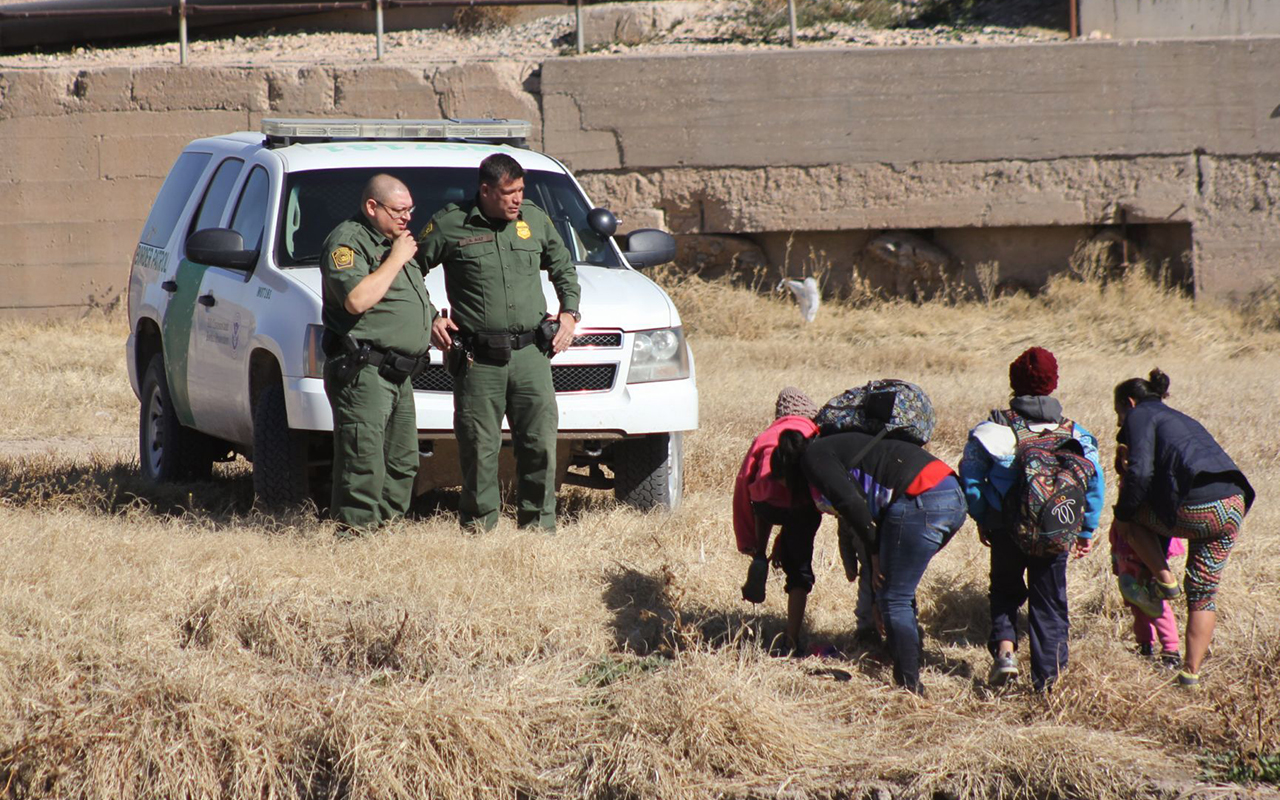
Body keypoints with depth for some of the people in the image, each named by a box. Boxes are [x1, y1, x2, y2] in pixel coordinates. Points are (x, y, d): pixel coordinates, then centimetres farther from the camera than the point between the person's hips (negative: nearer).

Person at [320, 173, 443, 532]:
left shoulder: (393, 243, 21)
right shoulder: (346, 242, -9)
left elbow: (413, 299, 36)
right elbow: (357, 300, -25)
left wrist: (434, 320, 17)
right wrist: (395, 259, -16)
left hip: (397, 376, 10)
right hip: (362, 371, -10)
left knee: (402, 462, 12)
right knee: (364, 462, -13)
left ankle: (387, 523, 18)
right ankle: (356, 530, -13)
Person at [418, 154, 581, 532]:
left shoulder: (535, 220, 11)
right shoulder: (450, 225, -1)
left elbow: (563, 267, 26)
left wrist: (569, 311, 14)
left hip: (530, 354, 3)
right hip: (477, 358, -3)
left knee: (541, 441, -2)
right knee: (479, 447, 0)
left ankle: (539, 522, 6)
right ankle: (479, 523, 11)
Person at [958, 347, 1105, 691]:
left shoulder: (994, 428, -2)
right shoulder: (1073, 432, 1)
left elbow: (971, 475, -2)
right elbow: (1094, 482, 0)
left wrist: (981, 519, 9)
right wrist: (1087, 530, 9)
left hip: (1006, 525, 0)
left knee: (1005, 589, 20)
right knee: (1049, 600, 11)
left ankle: (1004, 647, -4)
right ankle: (1047, 676, 11)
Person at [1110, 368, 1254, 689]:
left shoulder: (1141, 416, 8)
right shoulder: (1182, 420, 32)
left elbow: (1140, 472, -7)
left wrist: (1123, 514, 7)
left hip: (1195, 511, -7)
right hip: (1234, 506, 7)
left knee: (1131, 516, 21)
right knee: (1203, 596, 17)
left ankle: (1164, 580, 11)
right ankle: (1190, 673, 17)